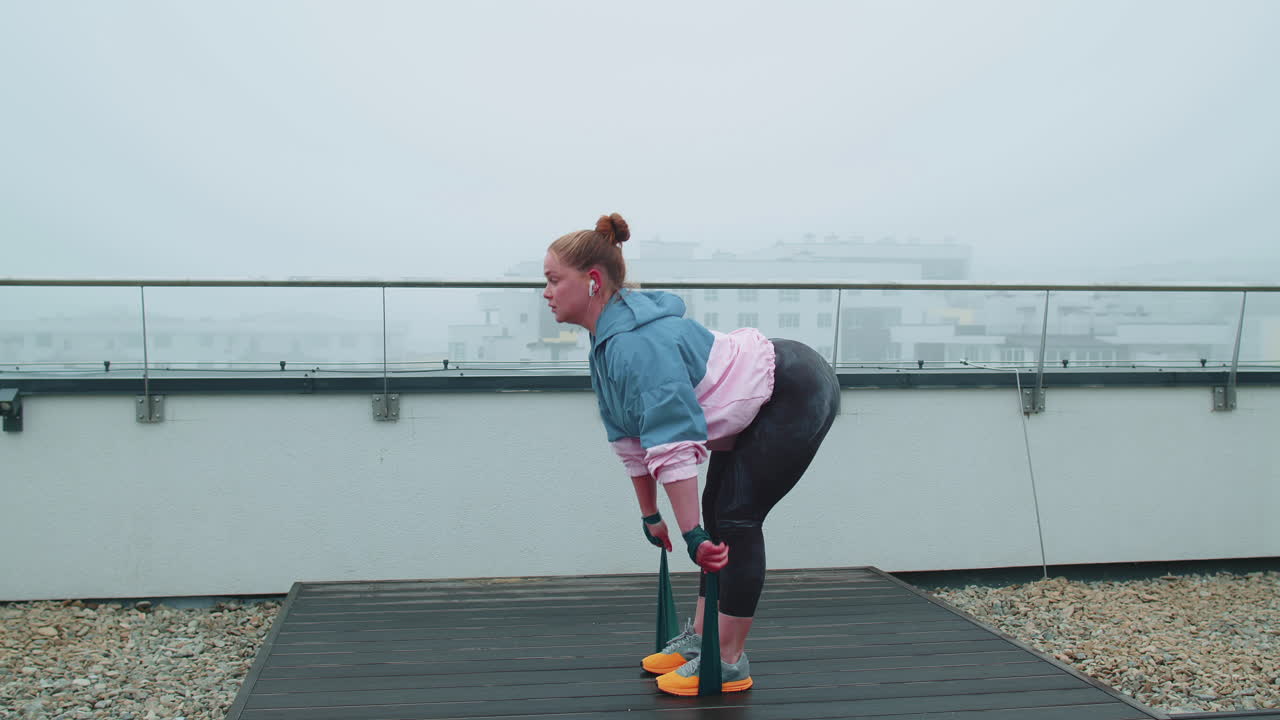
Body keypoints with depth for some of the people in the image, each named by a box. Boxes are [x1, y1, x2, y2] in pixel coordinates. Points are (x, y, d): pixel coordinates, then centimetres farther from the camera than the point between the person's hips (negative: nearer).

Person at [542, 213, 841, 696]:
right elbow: (630, 437, 9)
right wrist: (649, 516, 15)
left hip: (798, 394, -10)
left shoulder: (638, 343, -30)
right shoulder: (605, 343, 2)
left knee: (737, 518, -9)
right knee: (716, 512, 13)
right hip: (756, 405, 10)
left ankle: (729, 662, 2)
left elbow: (673, 444, -35)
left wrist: (692, 536, -34)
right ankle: (699, 638, 23)